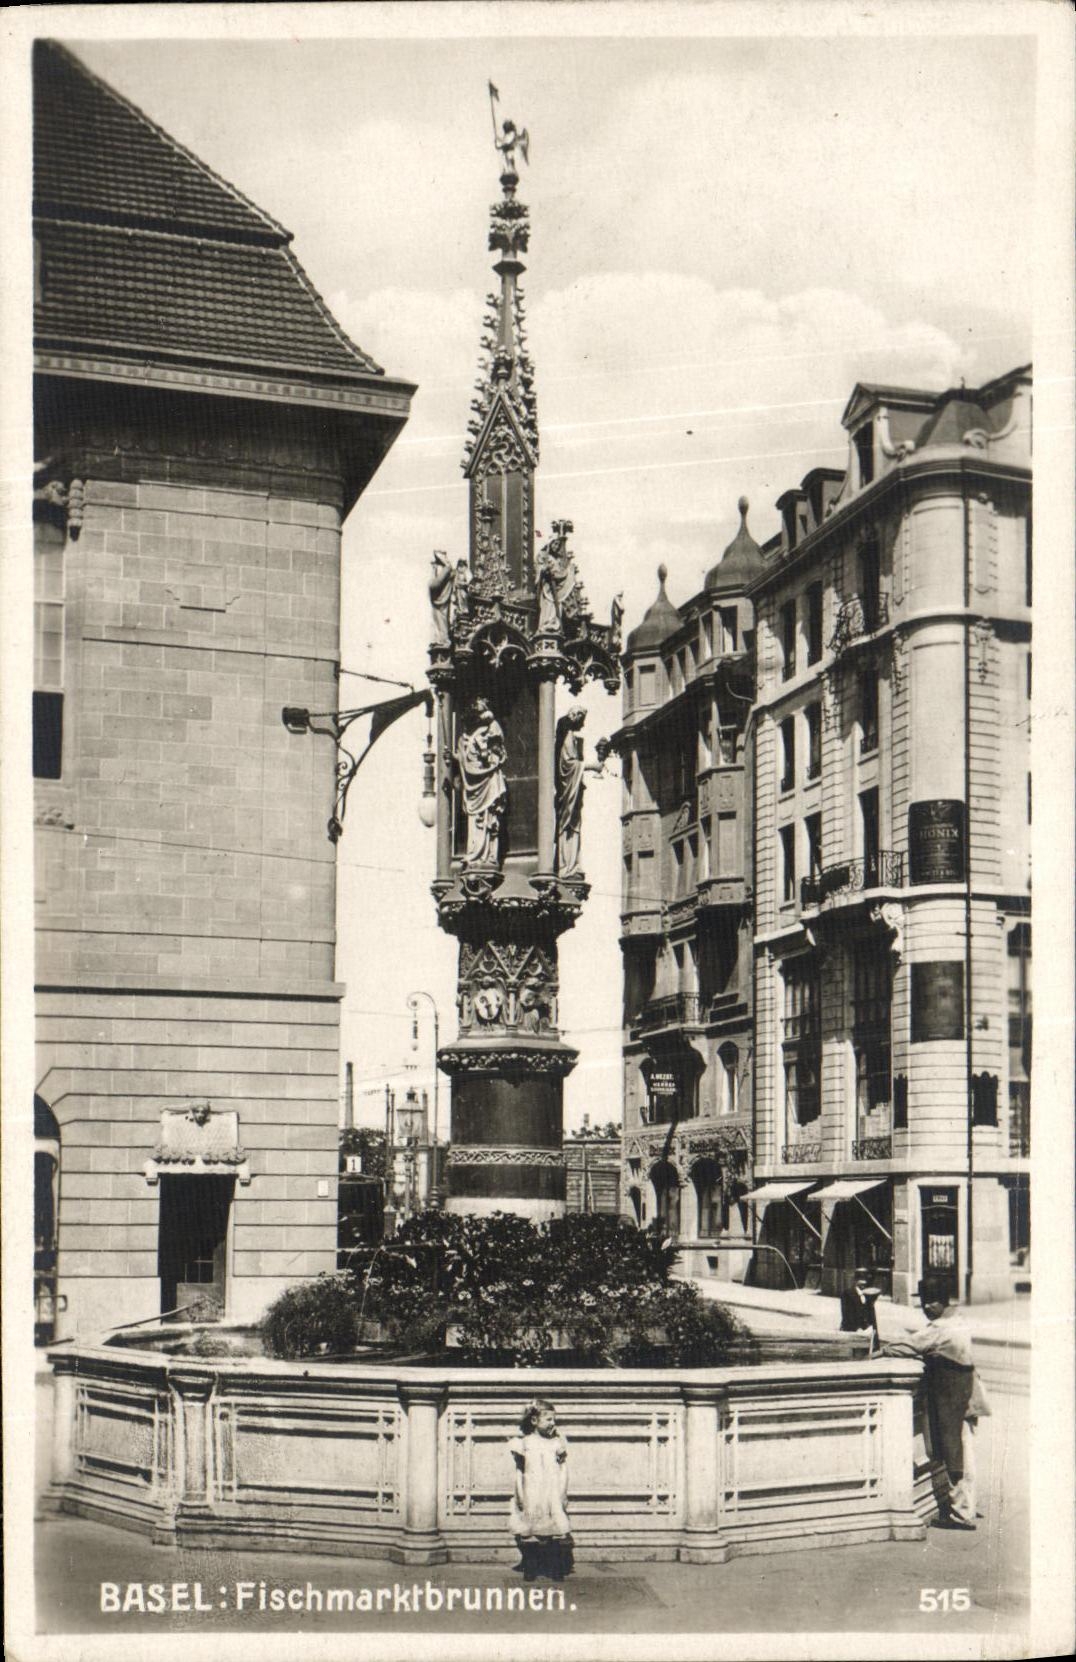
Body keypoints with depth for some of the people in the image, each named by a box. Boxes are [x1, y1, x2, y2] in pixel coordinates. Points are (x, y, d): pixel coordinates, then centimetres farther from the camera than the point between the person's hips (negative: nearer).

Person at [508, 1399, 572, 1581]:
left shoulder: (557, 1443, 5)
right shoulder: (525, 1443, 3)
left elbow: (563, 1471, 6)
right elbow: (519, 1472, 6)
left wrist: (563, 1495, 1)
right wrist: (520, 1495, 1)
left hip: (553, 1496, 0)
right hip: (531, 1496, 0)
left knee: (557, 1532, -6)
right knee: (529, 1532, -1)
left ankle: (557, 1569, 2)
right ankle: (530, 1568, 10)